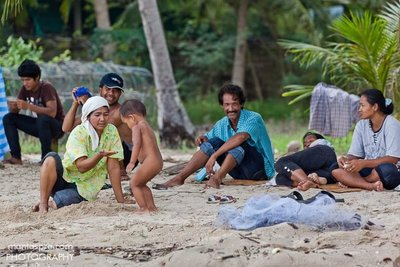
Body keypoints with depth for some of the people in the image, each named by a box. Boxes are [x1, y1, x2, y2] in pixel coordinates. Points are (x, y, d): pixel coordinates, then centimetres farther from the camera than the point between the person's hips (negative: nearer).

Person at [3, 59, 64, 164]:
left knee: (42, 119, -39)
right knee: (8, 118, -6)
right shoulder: (25, 89, -2)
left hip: (57, 127, -7)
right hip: (39, 126, 7)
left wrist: (29, 106, -42)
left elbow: (52, 112, -35)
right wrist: (13, 107, -25)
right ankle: (16, 157, -11)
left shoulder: (46, 88, -22)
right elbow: (15, 111, 0)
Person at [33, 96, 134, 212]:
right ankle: (43, 204, -19)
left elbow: (113, 167, -7)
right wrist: (100, 155, -41)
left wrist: (120, 199, -11)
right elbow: (81, 166, -23)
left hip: (84, 187, 1)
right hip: (64, 177, -1)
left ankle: (52, 203, 5)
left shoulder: (112, 131, -7)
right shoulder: (78, 133, -13)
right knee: (51, 159, -32)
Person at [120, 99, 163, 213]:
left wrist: (132, 162, -29)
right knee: (141, 184, 23)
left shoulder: (137, 127, -8)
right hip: (158, 162, 10)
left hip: (150, 162, -10)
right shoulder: (147, 126, 22)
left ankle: (144, 208, -6)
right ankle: (151, 207, 22)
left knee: (134, 183, -1)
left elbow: (137, 144, -23)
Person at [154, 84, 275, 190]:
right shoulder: (222, 124, 5)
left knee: (238, 144, -30)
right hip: (239, 172, 6)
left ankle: (217, 178, -39)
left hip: (262, 168, -6)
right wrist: (204, 139, -13)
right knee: (214, 141, -10)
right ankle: (180, 178, -17)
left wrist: (214, 156, -38)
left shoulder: (253, 118, -17)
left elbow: (240, 137, -35)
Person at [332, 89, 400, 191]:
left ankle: (352, 182, -16)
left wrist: (363, 163, -30)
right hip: (369, 169, 5)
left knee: (386, 169, -41)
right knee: (336, 172, -19)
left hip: (392, 171, -5)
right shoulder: (361, 125, 6)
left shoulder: (391, 124, -12)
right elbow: (354, 155, 6)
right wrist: (345, 159, -20)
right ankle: (372, 185, -36)